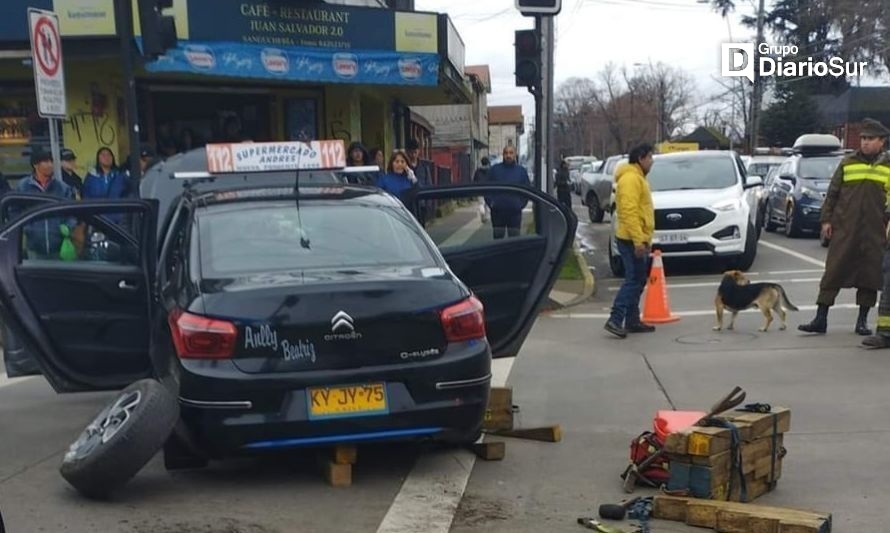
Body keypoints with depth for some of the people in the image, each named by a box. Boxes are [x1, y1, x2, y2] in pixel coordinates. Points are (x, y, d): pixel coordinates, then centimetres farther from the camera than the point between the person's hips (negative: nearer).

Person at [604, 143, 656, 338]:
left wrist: (643, 239, 24)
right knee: (633, 280, -12)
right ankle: (615, 320, -15)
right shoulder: (631, 178, -14)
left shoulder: (637, 178, 20)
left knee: (637, 280, 13)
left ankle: (632, 321, 18)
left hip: (638, 239, 11)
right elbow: (629, 211, -23)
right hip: (632, 240, -11)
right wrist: (638, 240, -26)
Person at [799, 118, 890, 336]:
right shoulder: (848, 163, 8)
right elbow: (832, 193, 10)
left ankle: (862, 320, 17)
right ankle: (820, 318, 2)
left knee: (870, 276, 5)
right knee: (833, 271, -1)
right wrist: (826, 219, 2)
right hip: (844, 230, 0)